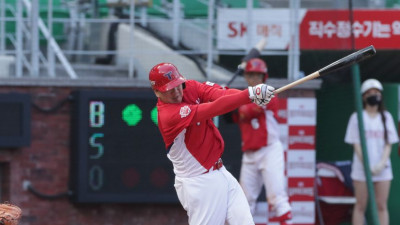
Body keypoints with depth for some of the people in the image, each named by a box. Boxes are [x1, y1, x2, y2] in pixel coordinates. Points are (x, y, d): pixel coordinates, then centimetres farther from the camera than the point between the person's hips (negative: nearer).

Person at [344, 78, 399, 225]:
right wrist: (366, 165, -13)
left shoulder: (386, 117, 10)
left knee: (382, 206, 1)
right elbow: (356, 144, -2)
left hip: (382, 168, 2)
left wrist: (382, 163, -10)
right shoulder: (357, 118, 2)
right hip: (361, 169, -2)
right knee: (360, 206, 0)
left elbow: (388, 144, 6)